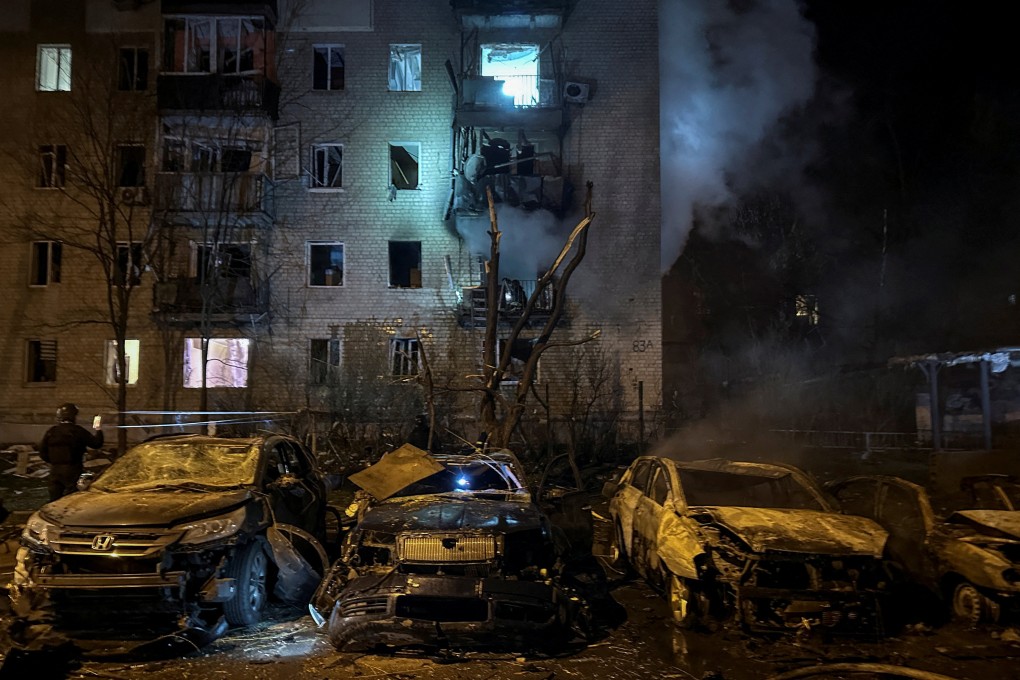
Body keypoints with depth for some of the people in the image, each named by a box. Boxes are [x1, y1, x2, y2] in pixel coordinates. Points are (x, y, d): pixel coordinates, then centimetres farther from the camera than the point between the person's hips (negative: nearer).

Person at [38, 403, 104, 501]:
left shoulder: (51, 432, 2)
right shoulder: (77, 431, -11)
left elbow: (42, 452, 5)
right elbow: (96, 443, -5)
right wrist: (98, 431, 13)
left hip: (55, 471, 4)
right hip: (72, 471, -4)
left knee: (54, 500, 12)